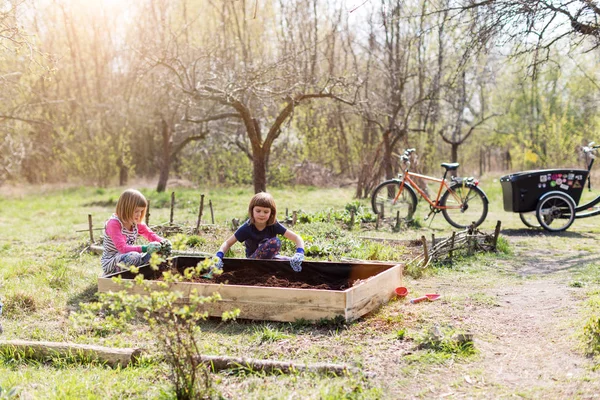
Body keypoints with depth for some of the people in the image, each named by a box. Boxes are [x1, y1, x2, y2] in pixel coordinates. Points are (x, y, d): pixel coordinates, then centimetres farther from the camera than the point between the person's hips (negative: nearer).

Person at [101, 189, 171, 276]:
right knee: (133, 256, -37)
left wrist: (163, 242, -15)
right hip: (110, 264, -7)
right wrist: (145, 248, -39)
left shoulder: (136, 223, 4)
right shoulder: (113, 223, -20)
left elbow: (151, 235, 9)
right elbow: (122, 248, -29)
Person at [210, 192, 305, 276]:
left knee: (293, 263, -23)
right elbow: (228, 243, -13)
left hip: (270, 257, 3)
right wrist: (219, 256, -33)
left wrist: (299, 253, -40)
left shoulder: (274, 225, -16)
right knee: (275, 242, -29)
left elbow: (297, 238, -20)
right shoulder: (247, 227, -19)